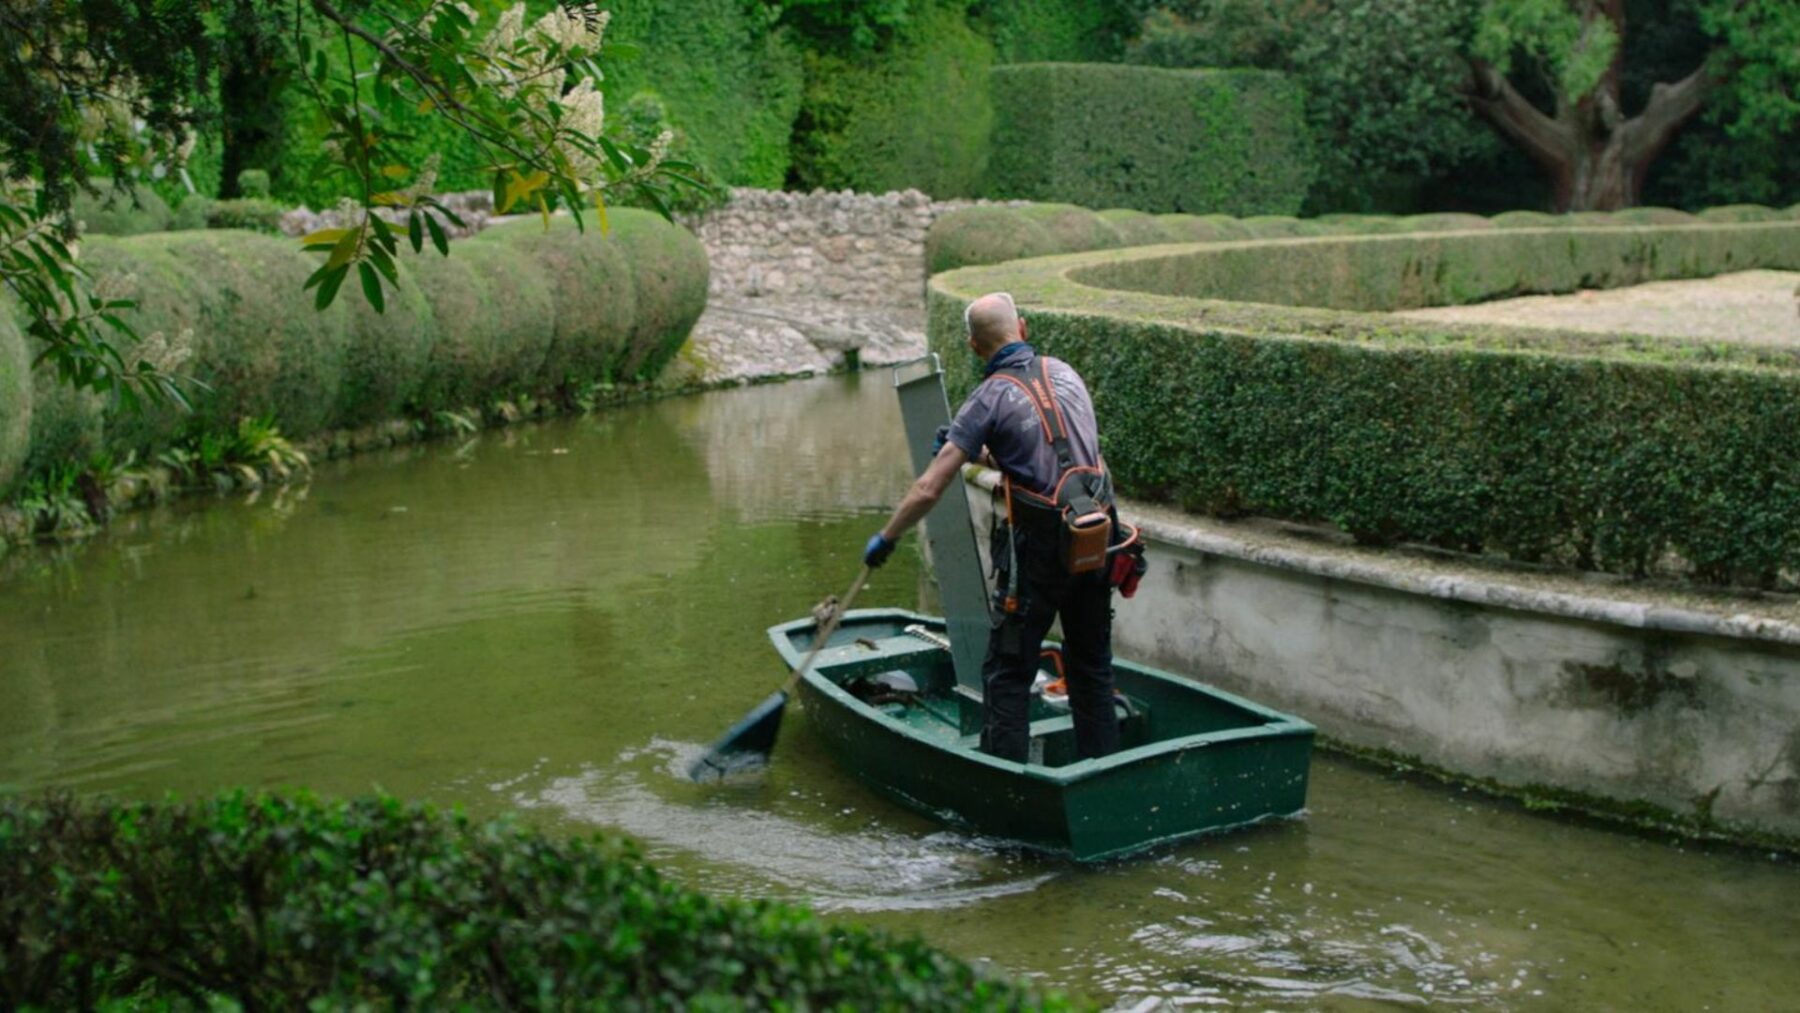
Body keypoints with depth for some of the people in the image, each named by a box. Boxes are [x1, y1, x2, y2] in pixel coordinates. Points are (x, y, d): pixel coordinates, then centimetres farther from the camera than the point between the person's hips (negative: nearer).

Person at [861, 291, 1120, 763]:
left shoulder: (990, 398, -9)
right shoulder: (1064, 372, 8)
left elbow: (929, 489, -10)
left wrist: (885, 538, 3)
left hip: (1039, 549, -6)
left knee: (1008, 672, 4)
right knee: (1092, 667, 17)